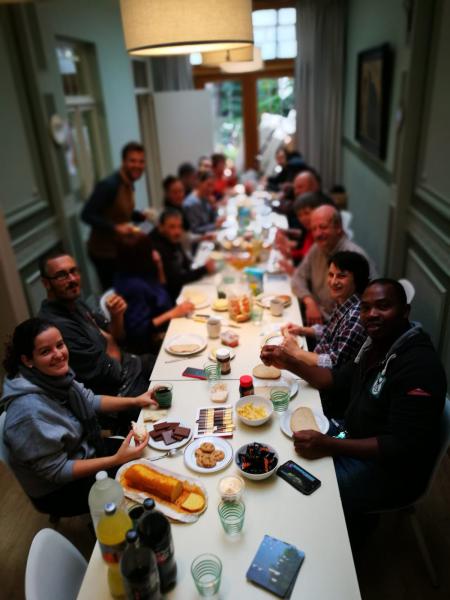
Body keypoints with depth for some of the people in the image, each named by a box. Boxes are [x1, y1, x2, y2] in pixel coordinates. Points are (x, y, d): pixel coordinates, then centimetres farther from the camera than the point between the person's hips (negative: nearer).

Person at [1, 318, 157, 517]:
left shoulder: (55, 375, -14)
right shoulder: (30, 411, -35)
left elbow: (89, 401, 4)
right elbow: (56, 471, -26)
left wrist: (135, 401, -4)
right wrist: (116, 460, -29)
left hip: (83, 451, 7)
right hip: (59, 490, -6)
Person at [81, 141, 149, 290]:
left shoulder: (129, 184, 6)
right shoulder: (109, 185, -22)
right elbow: (87, 215, -26)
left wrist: (142, 215, 2)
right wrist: (116, 227, -35)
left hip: (119, 248, 9)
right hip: (104, 251, -9)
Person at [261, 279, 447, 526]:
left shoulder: (419, 365, -27)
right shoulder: (376, 344, 1)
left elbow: (404, 447, -29)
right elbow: (339, 380, 10)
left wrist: (329, 446, -34)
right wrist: (289, 363, -4)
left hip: (389, 467, -9)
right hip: (355, 438, 9)